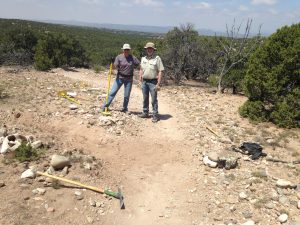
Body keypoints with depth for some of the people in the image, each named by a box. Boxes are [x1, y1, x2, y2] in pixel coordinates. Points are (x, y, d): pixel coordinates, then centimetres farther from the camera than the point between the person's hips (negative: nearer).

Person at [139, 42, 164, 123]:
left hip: (153, 82, -5)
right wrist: (140, 77, 9)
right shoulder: (143, 58, 9)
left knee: (154, 99, -2)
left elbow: (160, 71, -12)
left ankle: (155, 115, 6)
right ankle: (145, 113, 28)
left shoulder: (157, 58, -9)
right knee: (145, 98, 15)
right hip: (144, 81, 6)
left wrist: (158, 84, -16)